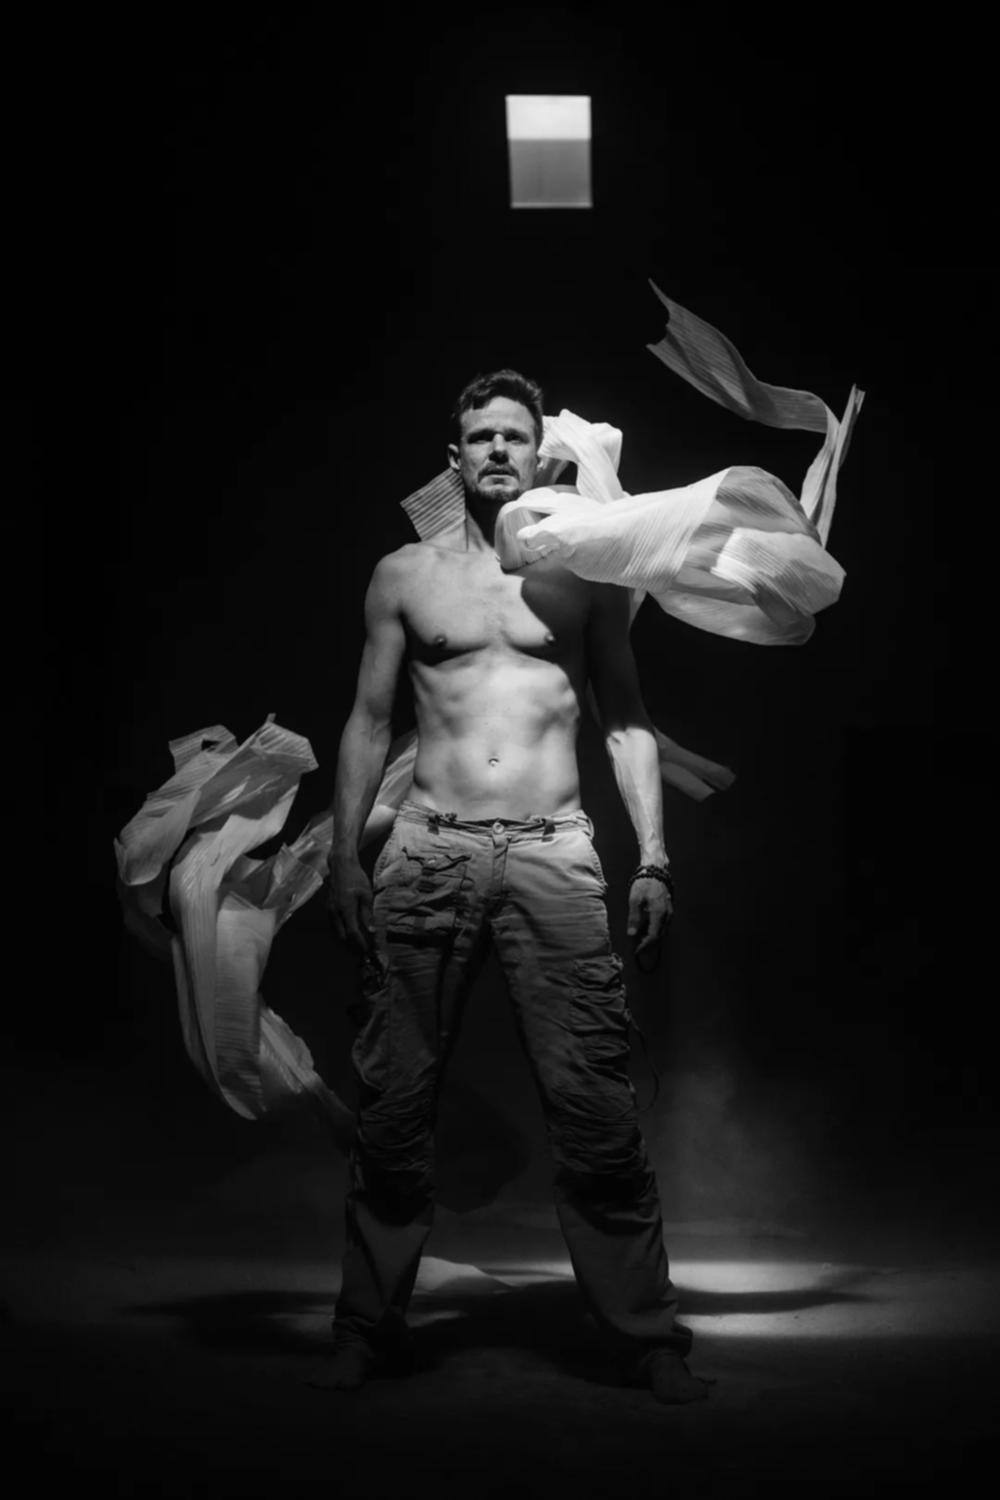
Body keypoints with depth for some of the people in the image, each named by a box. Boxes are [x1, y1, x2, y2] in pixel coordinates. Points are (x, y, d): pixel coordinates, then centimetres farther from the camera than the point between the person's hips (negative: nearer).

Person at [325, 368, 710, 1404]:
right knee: (394, 1099, 1)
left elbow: (626, 720, 11)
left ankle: (646, 1336, 3)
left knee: (593, 1106, -6)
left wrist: (651, 856, 1)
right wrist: (344, 856, 5)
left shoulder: (584, 573, 11)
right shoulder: (405, 575, 13)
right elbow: (369, 721, 14)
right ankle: (368, 1327, 14)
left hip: (553, 855, -1)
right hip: (428, 854, 1)